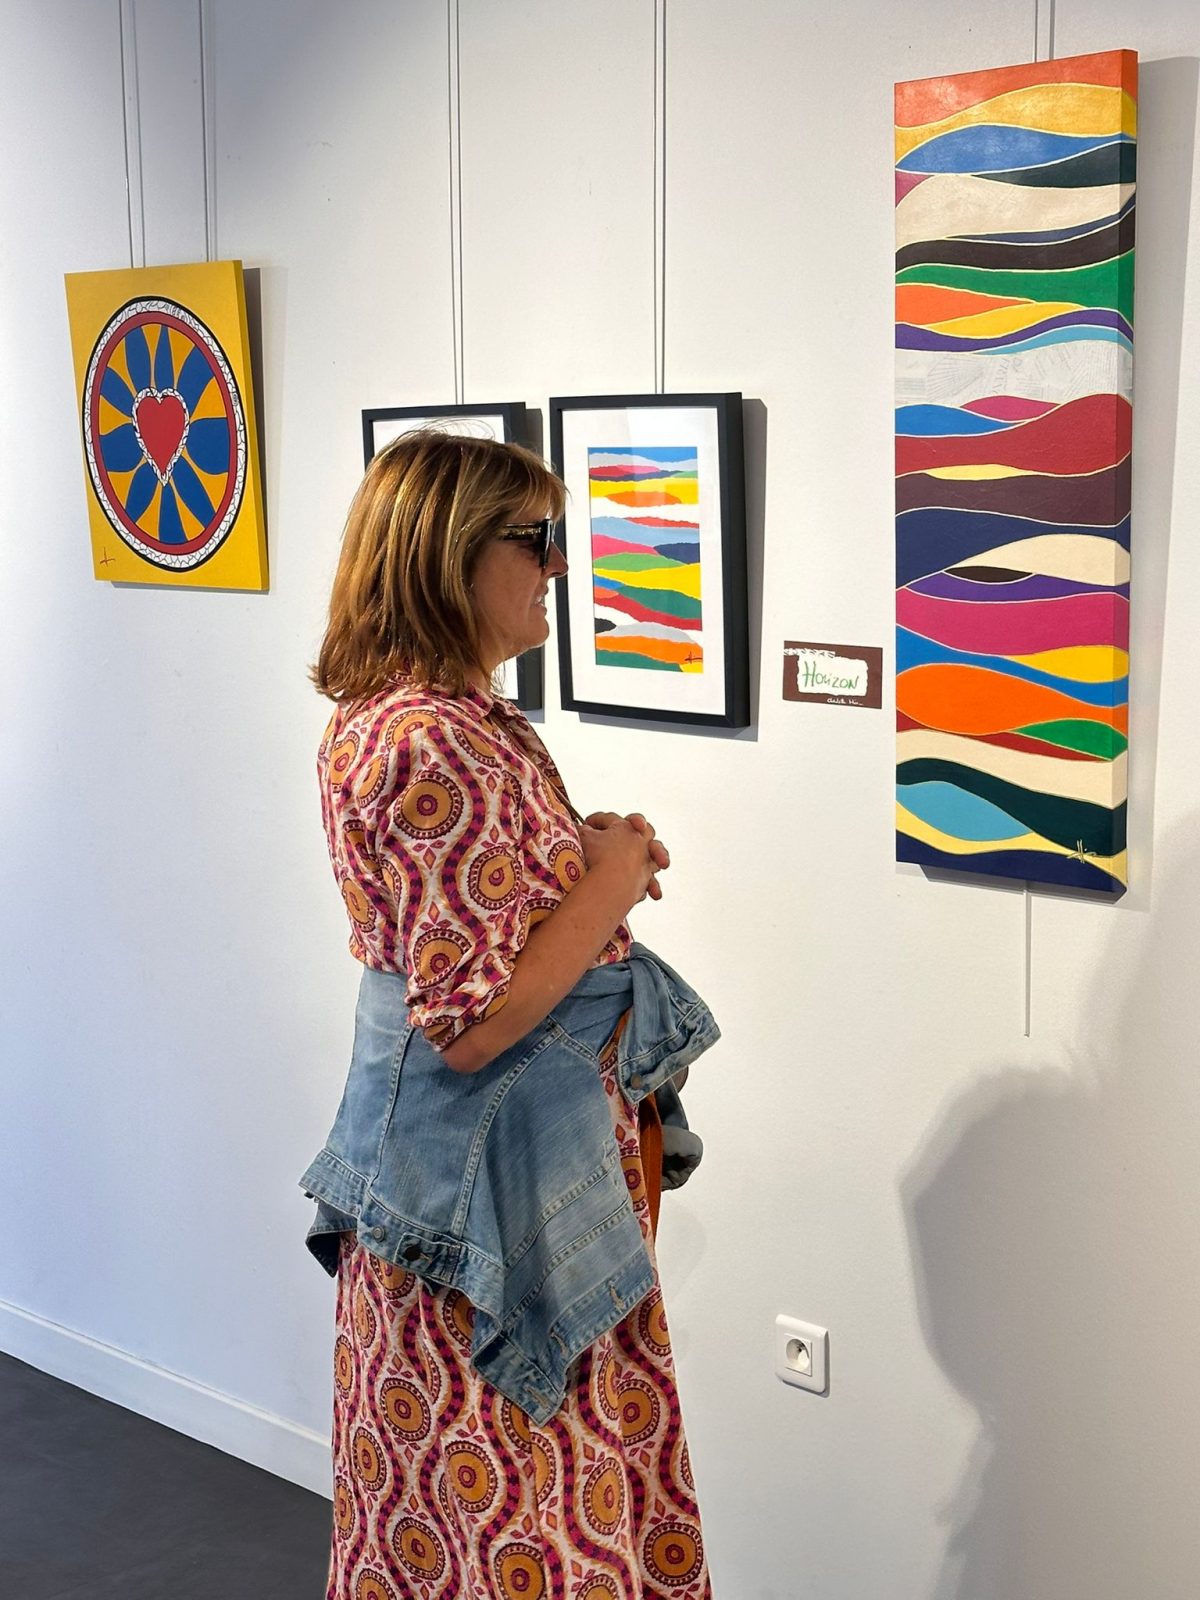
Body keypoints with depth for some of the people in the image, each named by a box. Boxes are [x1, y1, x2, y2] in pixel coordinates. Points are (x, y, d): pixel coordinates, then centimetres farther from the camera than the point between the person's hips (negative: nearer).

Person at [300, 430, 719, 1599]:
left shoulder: (395, 715, 7)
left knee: (450, 1502, 23)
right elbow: (472, 1020, -27)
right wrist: (610, 886, -16)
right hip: (494, 1177, -10)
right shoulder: (437, 747, -25)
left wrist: (590, 856, 5)